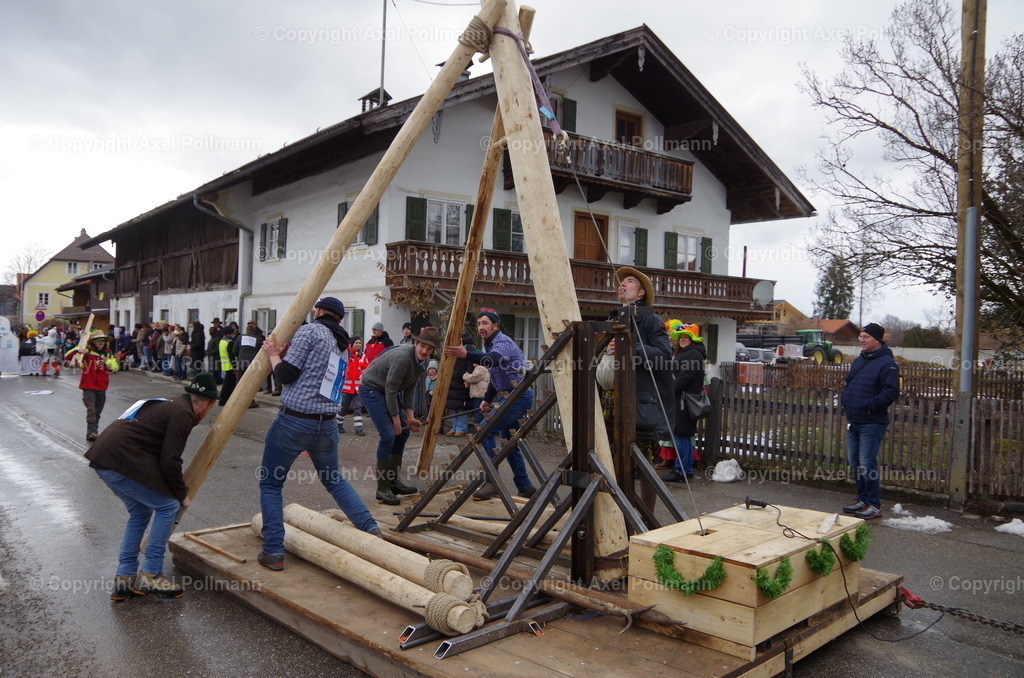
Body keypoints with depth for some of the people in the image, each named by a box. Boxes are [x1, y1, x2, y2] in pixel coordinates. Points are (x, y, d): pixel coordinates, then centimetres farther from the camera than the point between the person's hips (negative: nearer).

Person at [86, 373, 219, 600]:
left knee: (140, 512, 21)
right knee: (168, 506, 0)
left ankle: (124, 579, 23)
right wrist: (182, 494, 3)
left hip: (102, 458, 10)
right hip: (122, 460, -10)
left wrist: (176, 491, 36)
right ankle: (150, 575, 4)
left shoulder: (168, 405, 24)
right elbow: (170, 461, -12)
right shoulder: (183, 413, -7)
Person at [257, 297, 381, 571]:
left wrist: (273, 354, 6)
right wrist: (284, 353, 12)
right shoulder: (341, 345, 16)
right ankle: (371, 529, 20)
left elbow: (286, 374, -10)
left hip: (294, 420, -6)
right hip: (327, 424, 7)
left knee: (270, 483, 9)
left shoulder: (310, 330, -6)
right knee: (334, 479, 24)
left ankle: (273, 552, 6)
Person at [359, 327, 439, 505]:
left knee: (402, 433, 12)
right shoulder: (402, 358, -29)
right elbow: (391, 390, -24)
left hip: (389, 392, 10)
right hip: (372, 389, -10)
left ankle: (393, 481, 24)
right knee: (388, 435, -17)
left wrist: (409, 415, -1)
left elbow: (409, 388, 6)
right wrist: (396, 420, -17)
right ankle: (382, 489, -8)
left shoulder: (423, 361, -2)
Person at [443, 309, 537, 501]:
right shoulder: (490, 344, 16)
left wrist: (466, 355, -52)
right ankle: (525, 487, 23)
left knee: (485, 432, -17)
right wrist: (487, 399, 16)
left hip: (519, 395, -11)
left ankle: (492, 483, -15)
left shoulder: (503, 342, -15)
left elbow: (494, 360, -39)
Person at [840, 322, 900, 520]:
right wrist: (844, 399, 9)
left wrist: (869, 405, -20)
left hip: (871, 424, -9)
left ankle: (874, 505, 4)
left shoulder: (887, 363, -11)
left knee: (867, 464, -7)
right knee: (855, 463, 14)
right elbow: (848, 383, 26)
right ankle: (862, 500, 26)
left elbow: (891, 392, -19)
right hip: (853, 422, 9)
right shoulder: (859, 360, 16)